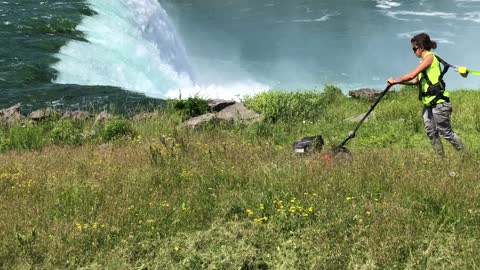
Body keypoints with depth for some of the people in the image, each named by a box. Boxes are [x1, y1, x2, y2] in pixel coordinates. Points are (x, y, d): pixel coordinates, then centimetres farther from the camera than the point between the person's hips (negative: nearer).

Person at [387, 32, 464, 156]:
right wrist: (397, 82, 7)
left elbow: (412, 75, -19)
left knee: (445, 132, -2)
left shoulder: (430, 57, -12)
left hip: (439, 102, -9)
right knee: (431, 132, 7)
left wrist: (396, 81, -10)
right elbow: (415, 81, 14)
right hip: (428, 103, 9)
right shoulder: (424, 61, 16)